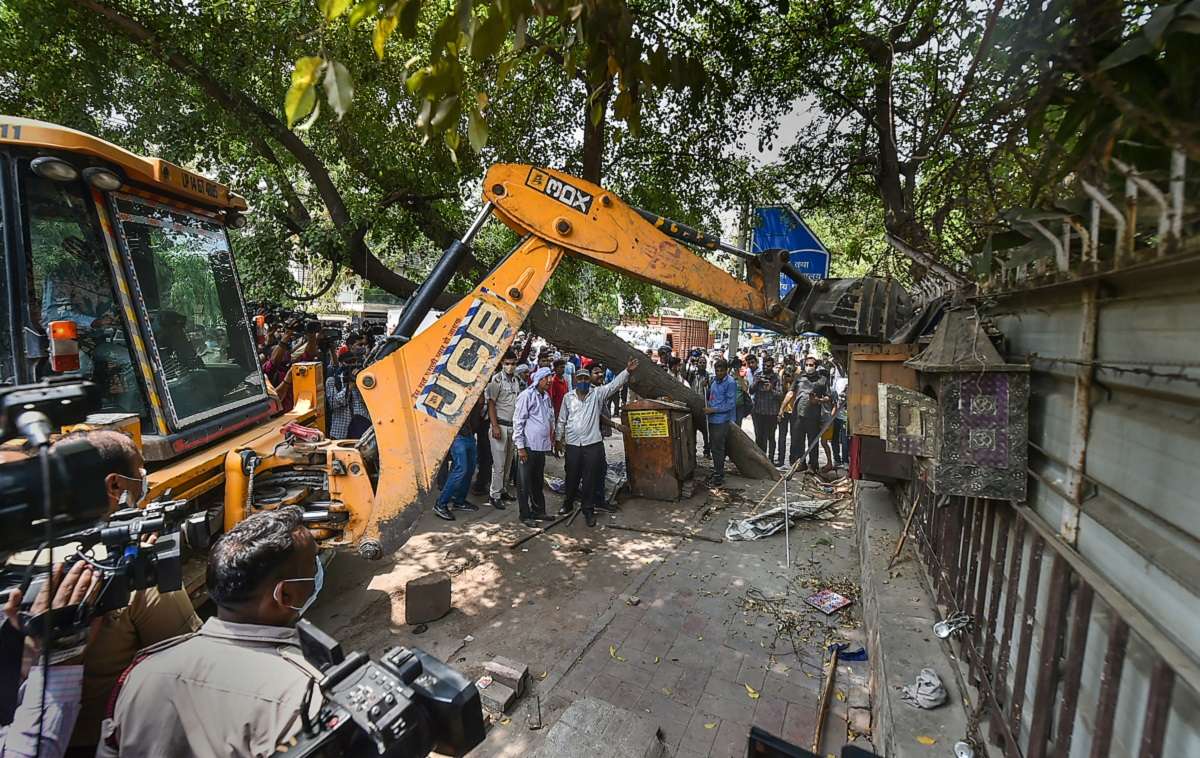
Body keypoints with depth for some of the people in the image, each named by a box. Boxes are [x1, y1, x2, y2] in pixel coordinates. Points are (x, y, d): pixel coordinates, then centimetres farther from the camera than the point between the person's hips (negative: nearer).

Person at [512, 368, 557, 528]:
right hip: (528, 446, -7)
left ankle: (538, 510, 28)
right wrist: (520, 446, -13)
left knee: (538, 481, 17)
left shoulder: (546, 396, 13)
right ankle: (525, 515, 13)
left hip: (542, 446, 8)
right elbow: (518, 421, -11)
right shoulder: (526, 395, -10)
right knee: (525, 482, 4)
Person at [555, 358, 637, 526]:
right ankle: (567, 504, 35)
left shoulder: (597, 394, 1)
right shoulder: (568, 397, 5)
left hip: (593, 444, -1)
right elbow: (561, 420, 11)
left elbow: (614, 384, -10)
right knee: (572, 477, 14)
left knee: (590, 479, 5)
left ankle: (589, 511, 18)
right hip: (572, 444, 1)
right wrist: (558, 438, 10)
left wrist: (627, 371, -23)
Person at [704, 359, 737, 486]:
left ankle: (719, 476, 8)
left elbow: (730, 404, -16)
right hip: (712, 419, 8)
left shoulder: (730, 383, -13)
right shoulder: (714, 380, 11)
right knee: (713, 446, 16)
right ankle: (717, 470, 30)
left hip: (722, 420, -8)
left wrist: (713, 410, -17)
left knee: (718, 448, -2)